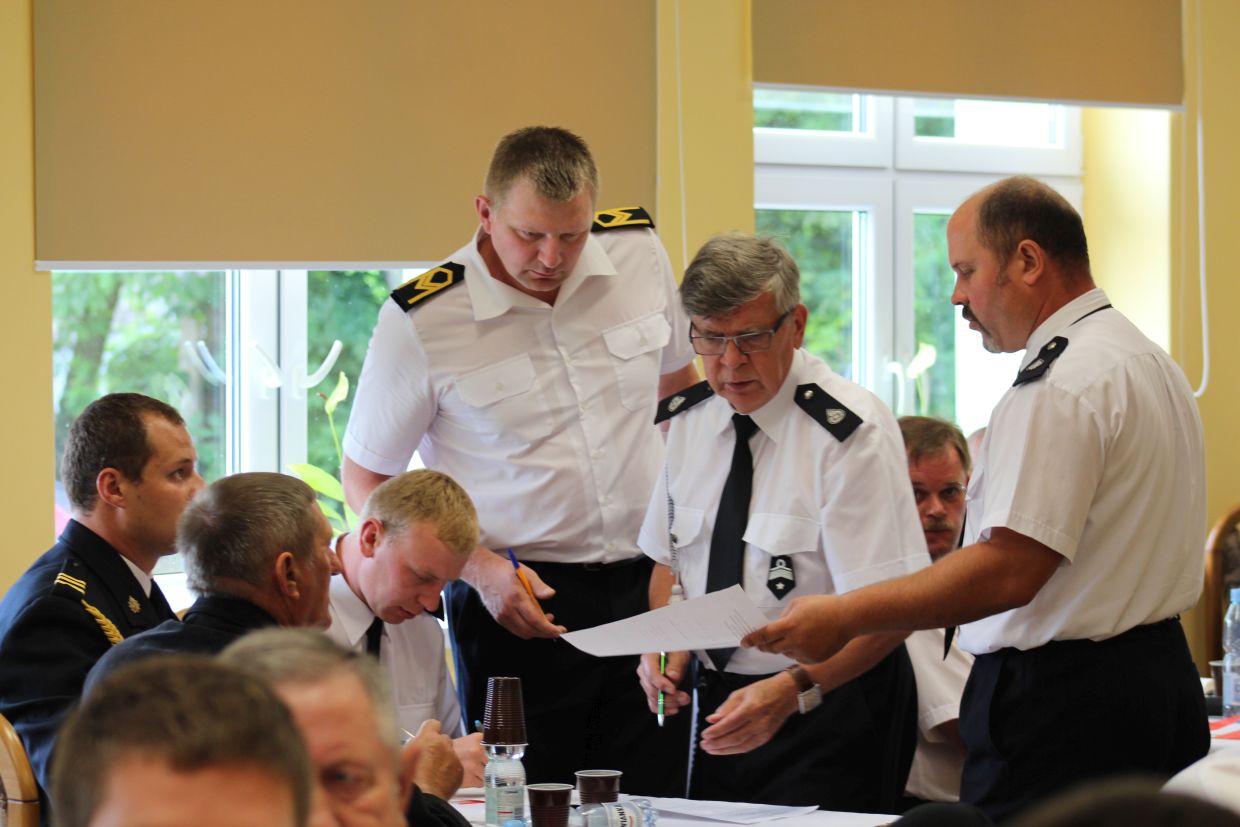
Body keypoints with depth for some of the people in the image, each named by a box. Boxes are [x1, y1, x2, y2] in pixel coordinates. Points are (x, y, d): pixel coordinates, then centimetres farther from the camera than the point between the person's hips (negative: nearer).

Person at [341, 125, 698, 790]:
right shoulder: (420, 321, -11)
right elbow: (366, 480, -2)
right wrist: (479, 568, -14)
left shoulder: (639, 253, 0)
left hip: (645, 585, 3)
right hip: (517, 594, -3)